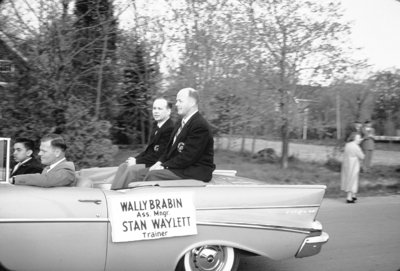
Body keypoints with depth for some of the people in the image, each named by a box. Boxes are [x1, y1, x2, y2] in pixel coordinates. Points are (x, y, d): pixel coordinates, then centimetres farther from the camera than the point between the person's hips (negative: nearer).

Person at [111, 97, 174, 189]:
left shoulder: (170, 129, -18)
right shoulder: (156, 125, 14)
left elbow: (159, 154, -20)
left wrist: (137, 161, -15)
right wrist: (136, 158, -1)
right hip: (150, 161, 10)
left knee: (131, 169, -24)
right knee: (123, 166, -2)